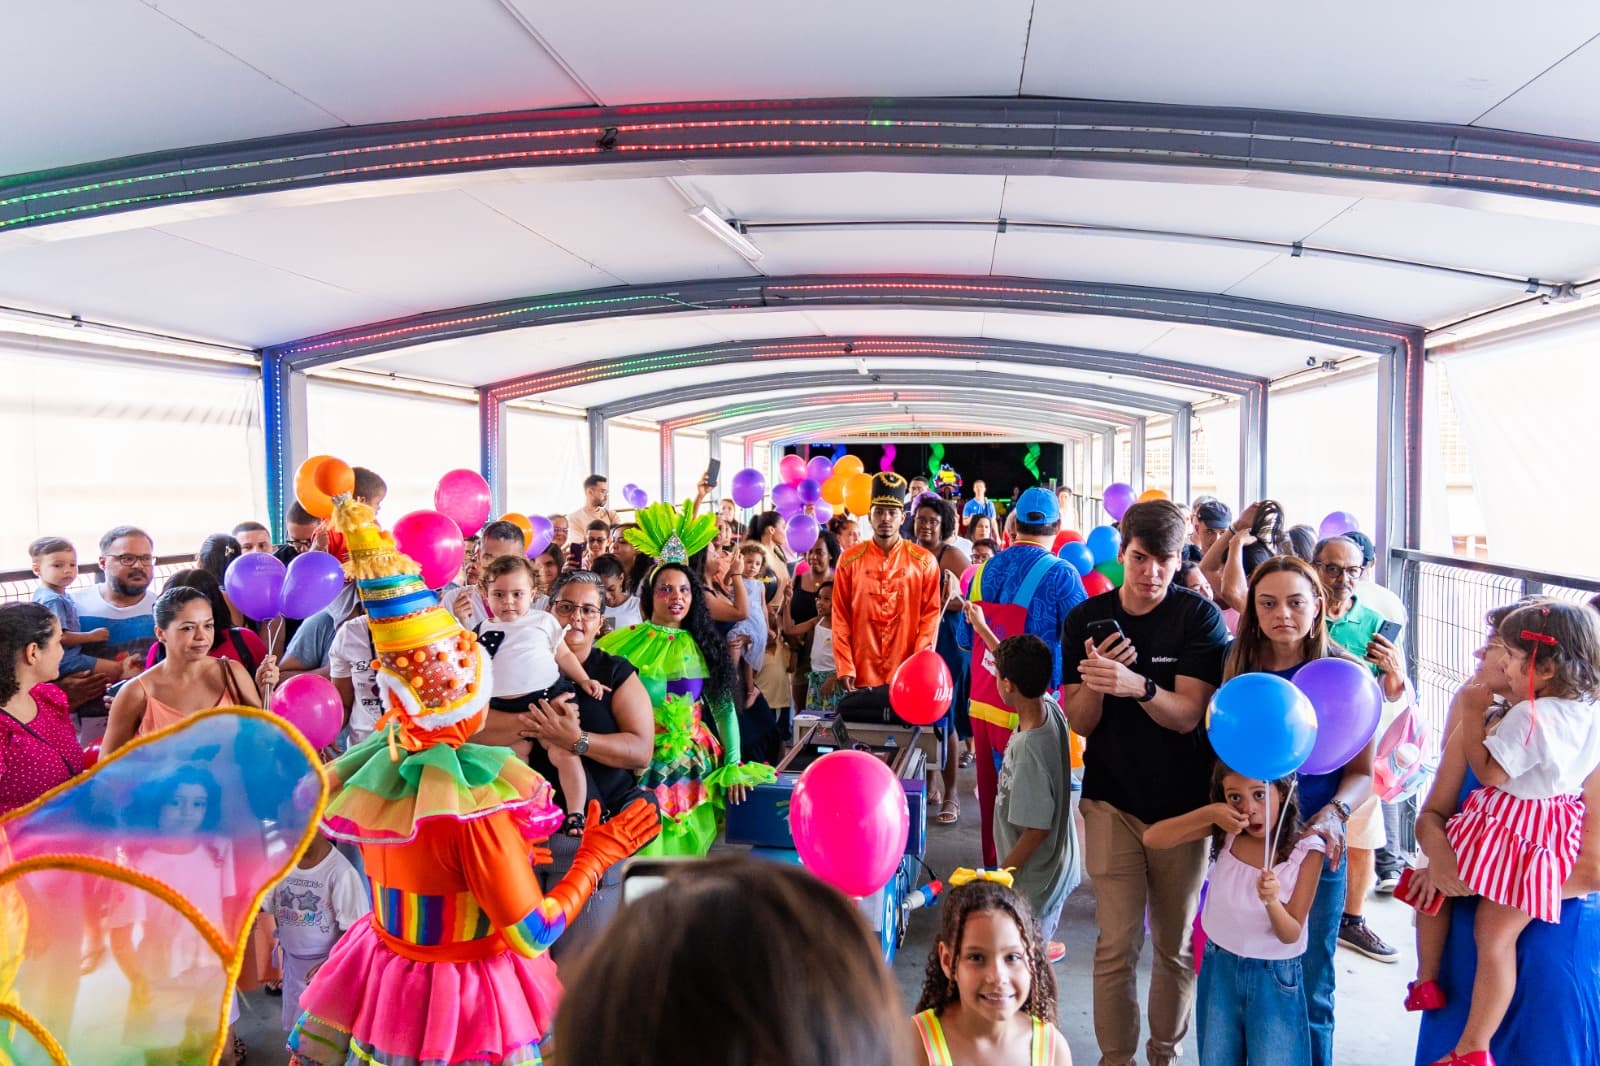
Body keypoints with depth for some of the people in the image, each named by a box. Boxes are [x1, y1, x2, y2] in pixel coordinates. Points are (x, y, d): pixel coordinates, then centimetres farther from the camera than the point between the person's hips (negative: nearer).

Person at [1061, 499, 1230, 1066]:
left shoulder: (1200, 616, -7)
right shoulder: (1086, 619, -2)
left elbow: (1187, 715, -16)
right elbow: (1081, 724, -3)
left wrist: (1137, 684, -35)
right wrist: (1094, 681, -25)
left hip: (1184, 803, 0)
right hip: (1112, 801, 1)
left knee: (1178, 944, 11)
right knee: (1116, 944, 1)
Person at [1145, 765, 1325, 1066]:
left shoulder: (1306, 849, -17)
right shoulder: (1227, 830, -9)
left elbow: (1290, 935, -14)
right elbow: (1152, 838, -17)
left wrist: (1271, 901, -36)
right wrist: (1208, 814, -28)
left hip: (1276, 976, -2)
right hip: (1219, 967, 3)